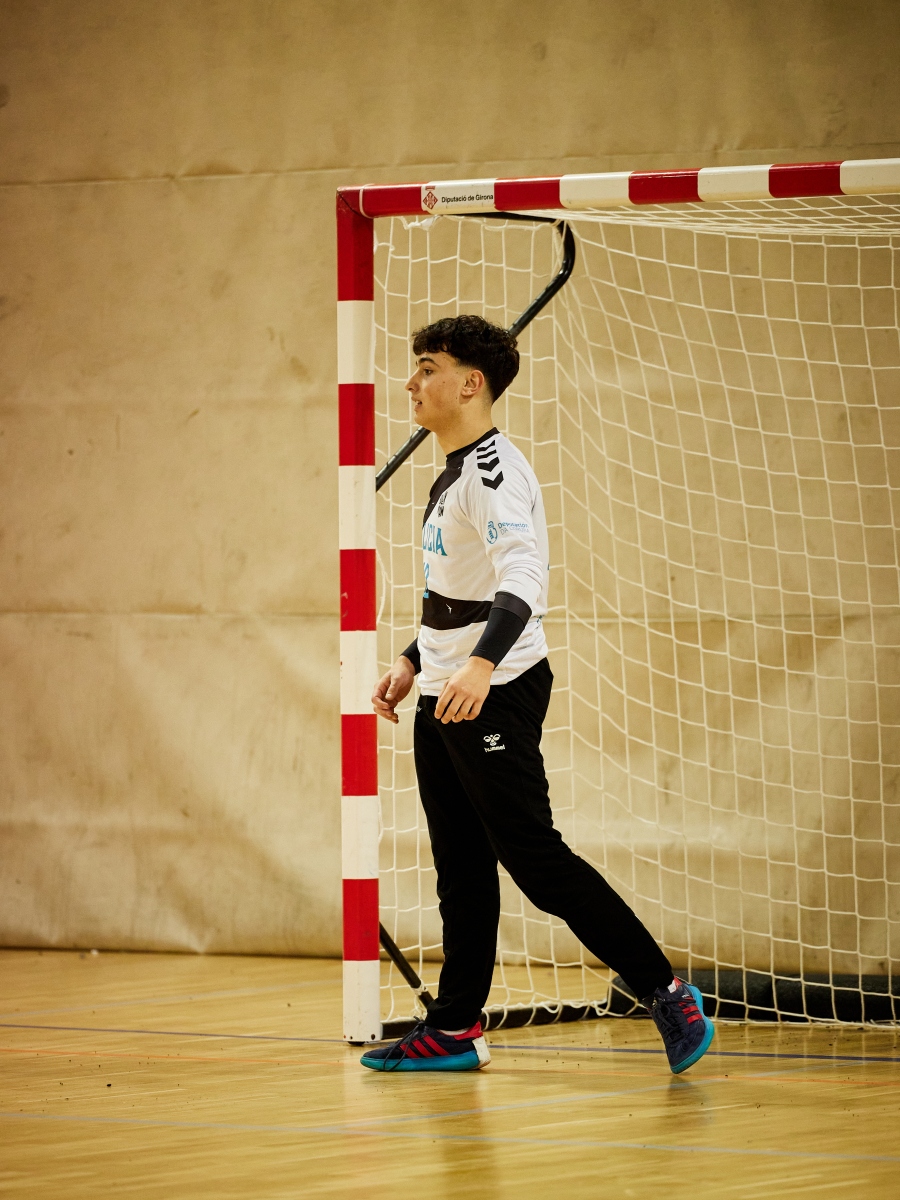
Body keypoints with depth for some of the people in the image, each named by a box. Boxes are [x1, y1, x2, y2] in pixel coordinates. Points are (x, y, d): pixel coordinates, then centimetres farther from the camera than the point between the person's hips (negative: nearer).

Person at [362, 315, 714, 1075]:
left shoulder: (493, 470, -15)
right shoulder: (453, 474, 17)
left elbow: (521, 576, -30)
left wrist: (481, 663, -43)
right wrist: (415, 662, 26)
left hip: (495, 697, -10)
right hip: (444, 699, 10)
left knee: (535, 858, -11)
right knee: (461, 868, 9)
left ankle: (666, 994, -7)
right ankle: (454, 1029, 12)